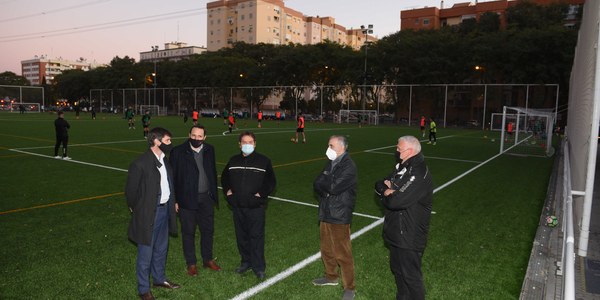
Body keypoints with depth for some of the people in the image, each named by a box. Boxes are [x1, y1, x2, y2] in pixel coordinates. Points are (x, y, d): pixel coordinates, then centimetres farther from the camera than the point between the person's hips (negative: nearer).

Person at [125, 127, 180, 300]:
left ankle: (159, 279, 41)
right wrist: (136, 210, 0)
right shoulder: (140, 164, -18)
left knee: (161, 248, 21)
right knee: (146, 252, 6)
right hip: (149, 213, -7)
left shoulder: (164, 160, 5)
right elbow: (131, 190, -10)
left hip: (164, 210, 7)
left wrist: (171, 203, 13)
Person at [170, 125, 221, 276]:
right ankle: (191, 263, 24)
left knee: (208, 230, 13)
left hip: (206, 197, 4)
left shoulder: (209, 150, 3)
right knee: (188, 232, 9)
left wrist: (214, 195, 9)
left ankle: (208, 259, 31)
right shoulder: (178, 152, -9)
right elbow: (173, 176, -6)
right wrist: (175, 200, -8)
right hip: (187, 199, -3)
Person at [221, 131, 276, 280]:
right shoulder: (233, 161, 10)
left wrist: (261, 193, -11)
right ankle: (246, 262, 29)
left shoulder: (263, 161, -2)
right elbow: (224, 177, 23)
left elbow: (271, 181, -1)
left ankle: (258, 266, 10)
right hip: (237, 206, 4)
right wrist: (227, 190, 9)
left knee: (256, 235, -2)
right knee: (241, 235, 13)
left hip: (255, 206, -4)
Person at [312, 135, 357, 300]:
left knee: (342, 253, 1)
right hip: (325, 213, 8)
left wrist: (322, 182, -7)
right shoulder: (330, 163, 9)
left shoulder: (348, 166, -16)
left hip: (340, 216, -8)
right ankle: (331, 276, 41)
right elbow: (316, 184, 4)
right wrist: (328, 190, -13)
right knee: (326, 249, 20)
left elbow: (334, 187, -24)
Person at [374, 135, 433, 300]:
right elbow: (379, 185, 10)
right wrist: (386, 188, -13)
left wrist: (386, 194, -9)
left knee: (411, 276, 4)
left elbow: (395, 201, -31)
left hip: (409, 237, -9)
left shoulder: (419, 175, -25)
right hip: (396, 232, 9)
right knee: (397, 269, 23)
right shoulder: (402, 167, 7)